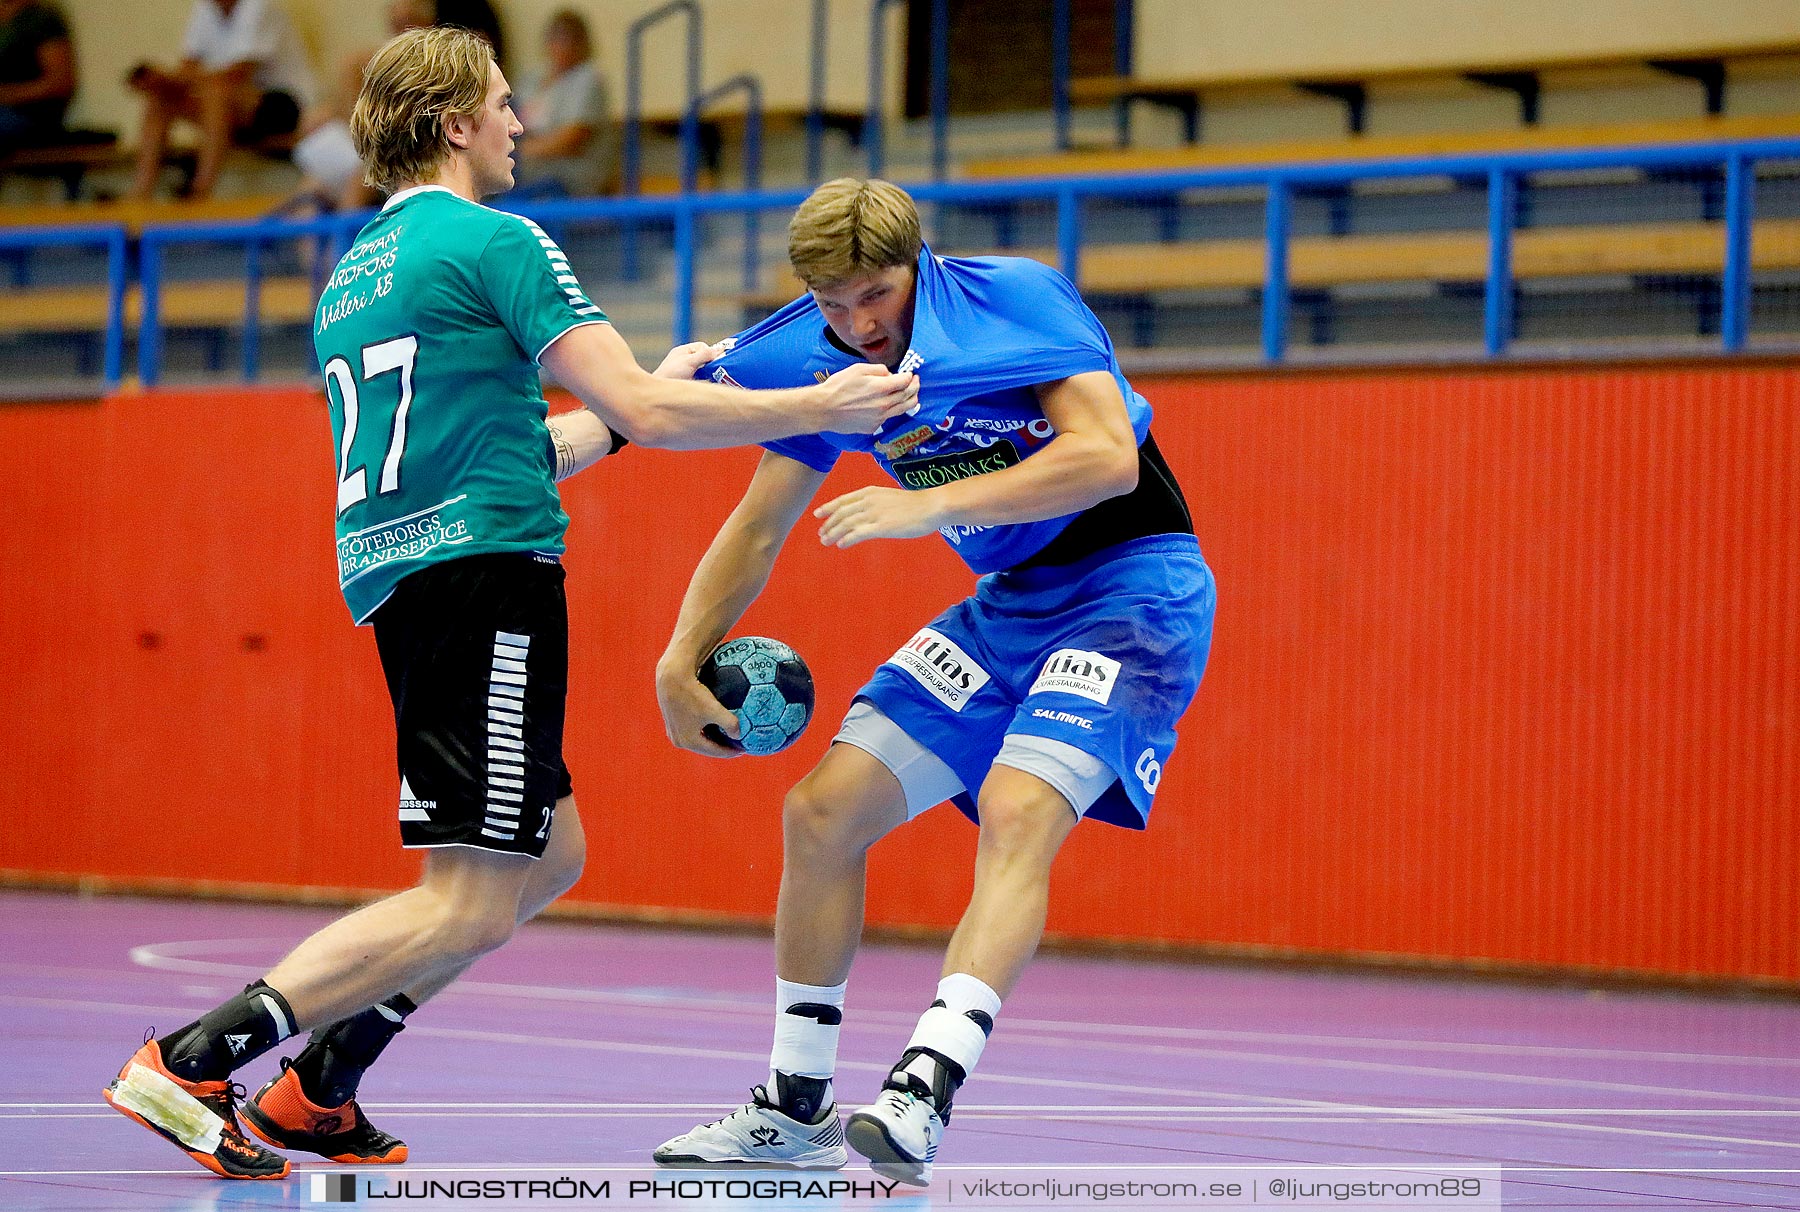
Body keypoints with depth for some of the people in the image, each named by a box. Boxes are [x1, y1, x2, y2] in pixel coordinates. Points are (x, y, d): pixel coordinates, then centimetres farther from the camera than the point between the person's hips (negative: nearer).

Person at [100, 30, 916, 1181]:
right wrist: (820, 408, -2)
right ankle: (192, 1061, -16)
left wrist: (626, 409, 32)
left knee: (550, 856, 18)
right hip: (489, 580, -10)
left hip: (401, 586, 10)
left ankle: (313, 1095, 13)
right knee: (469, 905, -9)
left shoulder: (351, 275, 20)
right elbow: (644, 413, -12)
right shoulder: (495, 240, -7)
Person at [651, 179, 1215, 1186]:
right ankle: (798, 1108, 13)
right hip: (1008, 603, 7)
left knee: (1018, 810, -30)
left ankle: (923, 1097, -41)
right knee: (823, 812, 0)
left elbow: (1108, 455, -29)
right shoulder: (819, 362, 0)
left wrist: (931, 505, -33)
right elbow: (756, 530, 12)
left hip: (1133, 581, -7)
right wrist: (681, 662, 3)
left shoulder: (1015, 299, -18)